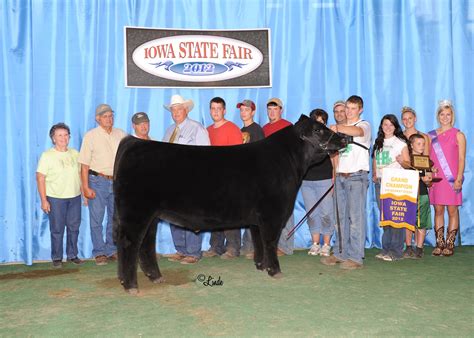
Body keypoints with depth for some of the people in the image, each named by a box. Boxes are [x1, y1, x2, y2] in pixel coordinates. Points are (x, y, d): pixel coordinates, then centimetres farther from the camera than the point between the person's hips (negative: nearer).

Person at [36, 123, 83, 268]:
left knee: (74, 228, 9)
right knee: (57, 230, 3)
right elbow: (40, 178, -8)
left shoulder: (75, 153, 8)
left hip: (75, 197, 4)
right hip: (55, 198, -4)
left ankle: (72, 255, 22)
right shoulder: (47, 155, -5)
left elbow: (80, 174, 15)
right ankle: (57, 258, 15)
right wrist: (44, 200, -12)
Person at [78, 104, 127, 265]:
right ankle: (99, 253, 11)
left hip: (118, 181, 4)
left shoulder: (121, 135, 7)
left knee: (115, 219, 10)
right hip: (98, 181, -3)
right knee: (96, 219, 0)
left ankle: (112, 250, 22)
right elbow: (85, 164, -6)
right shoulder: (91, 136, -3)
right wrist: (86, 187, -12)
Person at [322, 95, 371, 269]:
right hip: (340, 176, 6)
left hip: (357, 176, -6)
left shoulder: (364, 125, 0)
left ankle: (355, 257, -3)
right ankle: (340, 253, 15)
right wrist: (334, 176, 12)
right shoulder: (341, 128, 20)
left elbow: (357, 131, -26)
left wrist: (338, 128, -44)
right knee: (340, 217, 8)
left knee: (356, 217, -7)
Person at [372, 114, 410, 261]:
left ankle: (397, 251, -4)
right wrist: (374, 175, 7)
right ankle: (386, 248, 14)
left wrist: (401, 160, -22)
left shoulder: (401, 142, 0)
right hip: (380, 183, 5)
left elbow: (408, 164, -2)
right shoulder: (378, 142, 16)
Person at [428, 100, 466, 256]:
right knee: (438, 210, 4)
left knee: (452, 210, -1)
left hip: (452, 179, -3)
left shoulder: (458, 135, 3)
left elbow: (461, 159, -2)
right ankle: (439, 244, 10)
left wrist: (458, 178, -11)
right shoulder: (431, 135, 12)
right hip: (436, 178, 3)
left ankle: (450, 245, 5)